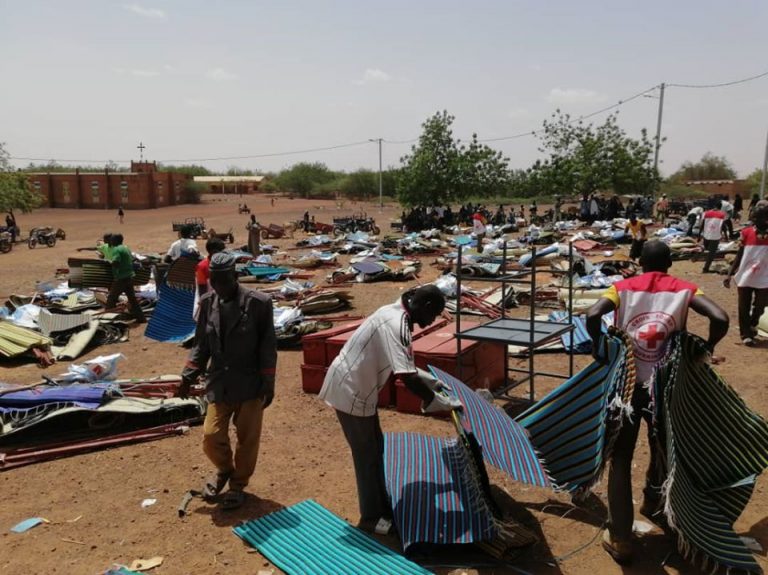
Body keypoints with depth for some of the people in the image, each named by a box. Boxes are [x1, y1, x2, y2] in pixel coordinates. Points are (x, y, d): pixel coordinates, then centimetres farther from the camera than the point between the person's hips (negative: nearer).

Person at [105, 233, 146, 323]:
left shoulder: (116, 249, -13)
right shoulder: (126, 247, 13)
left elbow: (115, 263, -25)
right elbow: (132, 259, 22)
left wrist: (108, 262, -8)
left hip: (121, 278, -8)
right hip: (130, 276, 8)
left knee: (111, 298, 4)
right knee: (132, 297, 13)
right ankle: (140, 317, 15)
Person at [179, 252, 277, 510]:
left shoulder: (258, 303, -13)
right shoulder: (207, 303, 1)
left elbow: (268, 347, -9)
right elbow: (201, 344, 10)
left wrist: (268, 384, -9)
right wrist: (189, 376, 4)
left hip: (250, 384, -3)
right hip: (219, 384, 4)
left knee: (247, 439, 7)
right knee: (211, 437, 3)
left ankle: (238, 484, 30)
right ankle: (224, 470, 35)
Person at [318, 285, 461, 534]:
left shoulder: (396, 314, 4)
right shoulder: (396, 325, -26)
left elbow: (402, 365, 19)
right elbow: (407, 377, -33)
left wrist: (430, 381, 23)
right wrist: (443, 403, -23)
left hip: (359, 387, 10)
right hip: (350, 390, -10)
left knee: (376, 447, 18)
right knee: (366, 454, 4)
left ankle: (381, 506, 32)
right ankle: (371, 517, 20)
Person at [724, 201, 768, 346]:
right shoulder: (746, 233, -2)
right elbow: (739, 255, 4)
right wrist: (730, 274, 0)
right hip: (745, 278, 0)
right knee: (744, 308, 6)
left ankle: (752, 326, 38)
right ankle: (745, 334, 20)